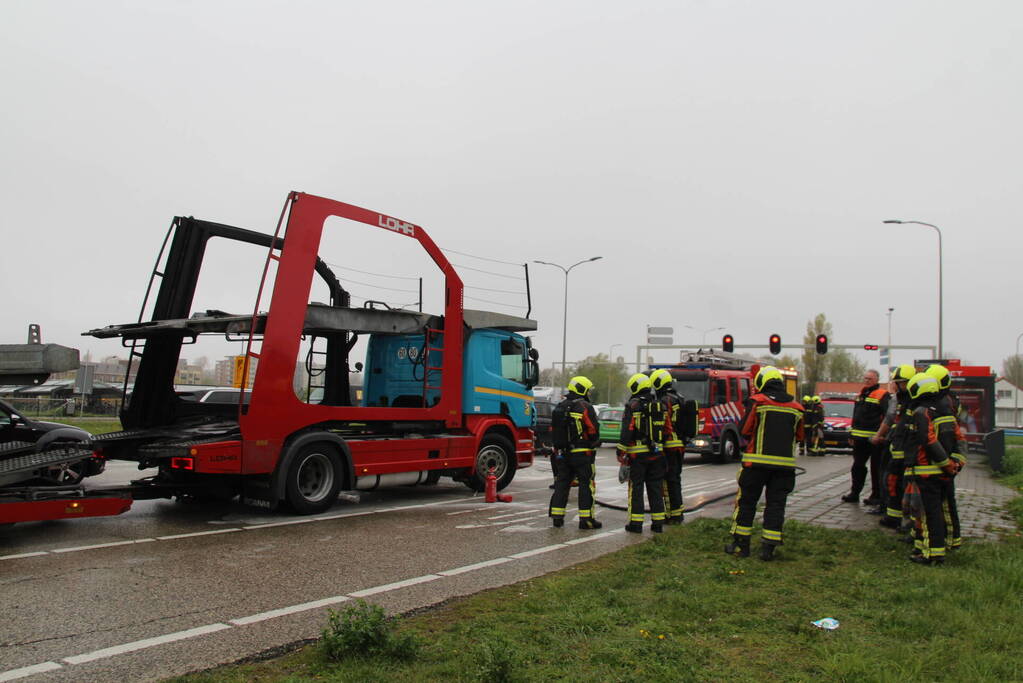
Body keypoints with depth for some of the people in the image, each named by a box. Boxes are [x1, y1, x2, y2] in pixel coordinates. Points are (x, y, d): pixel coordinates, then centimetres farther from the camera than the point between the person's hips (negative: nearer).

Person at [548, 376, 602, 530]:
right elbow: (593, 430, -13)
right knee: (586, 484, 0)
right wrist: (594, 444, 4)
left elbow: (553, 431, 15)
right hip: (582, 453, -6)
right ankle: (586, 519, 0)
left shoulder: (559, 407, 11)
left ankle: (556, 517, 12)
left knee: (562, 483, 12)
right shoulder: (585, 407, -12)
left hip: (562, 453, 7)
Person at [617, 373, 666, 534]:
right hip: (656, 454, 5)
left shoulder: (632, 405, -8)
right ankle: (658, 523, 13)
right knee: (656, 488, 10)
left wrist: (621, 452, -9)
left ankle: (636, 523, 2)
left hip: (638, 454, -5)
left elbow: (627, 431, -13)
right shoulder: (659, 405, 10)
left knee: (636, 488, 1)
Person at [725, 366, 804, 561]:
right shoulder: (795, 408, 7)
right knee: (776, 504, 8)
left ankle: (741, 544, 12)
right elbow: (799, 437, 14)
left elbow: (745, 430, -3)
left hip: (757, 461, -3)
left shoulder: (757, 401, -5)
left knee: (746, 501, 8)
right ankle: (768, 547, 7)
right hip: (785, 463, 3)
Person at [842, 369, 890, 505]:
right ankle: (854, 493, 20)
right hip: (859, 438, 8)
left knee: (876, 468, 1)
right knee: (858, 466, 12)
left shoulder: (882, 395, -8)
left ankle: (876, 496, 9)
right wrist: (851, 434, 19)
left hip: (873, 439, -8)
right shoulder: (861, 395, 17)